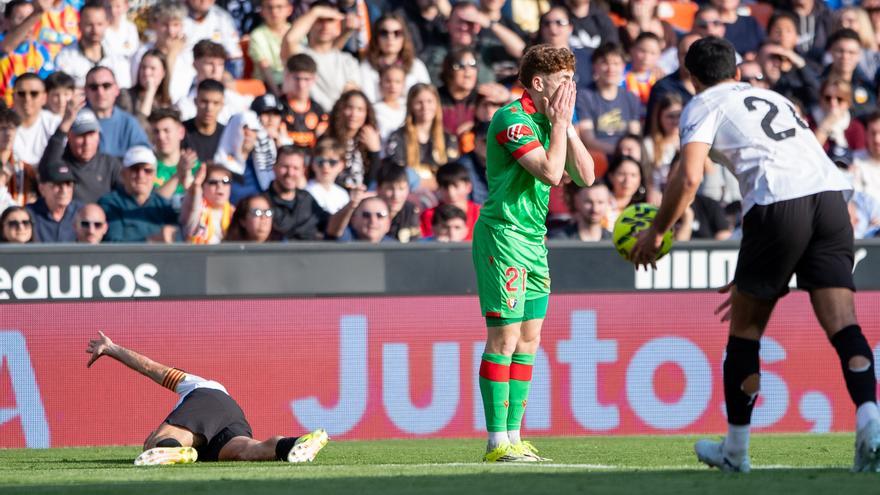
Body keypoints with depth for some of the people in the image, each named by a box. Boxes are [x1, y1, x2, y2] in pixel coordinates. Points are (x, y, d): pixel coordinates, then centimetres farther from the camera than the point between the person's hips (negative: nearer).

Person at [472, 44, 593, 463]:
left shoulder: (549, 120, 13)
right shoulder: (512, 118, -14)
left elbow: (585, 176, 9)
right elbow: (550, 172, -23)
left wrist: (566, 125, 2)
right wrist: (560, 123, -12)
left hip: (533, 238, 9)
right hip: (503, 236, -9)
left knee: (528, 340, 8)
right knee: (504, 339, -9)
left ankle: (513, 437, 11)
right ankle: (497, 443, -9)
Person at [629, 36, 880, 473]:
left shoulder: (704, 105, 14)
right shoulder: (773, 98, 35)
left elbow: (689, 177, -2)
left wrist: (656, 233, 13)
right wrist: (754, 275, 43)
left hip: (778, 205, -5)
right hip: (830, 192, 5)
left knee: (745, 326, 11)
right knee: (841, 322, -3)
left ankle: (735, 450, 20)